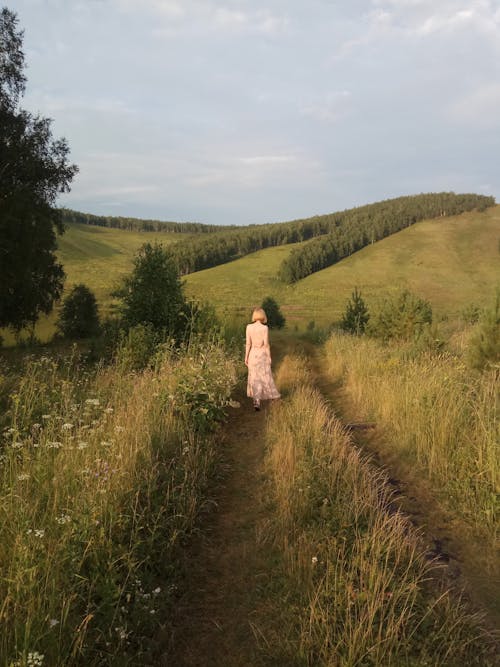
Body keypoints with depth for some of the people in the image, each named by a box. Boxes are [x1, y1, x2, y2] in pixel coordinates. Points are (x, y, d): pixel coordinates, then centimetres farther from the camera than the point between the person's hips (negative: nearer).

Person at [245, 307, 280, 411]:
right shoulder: (265, 328, -14)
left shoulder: (249, 327, -7)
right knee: (265, 377, 14)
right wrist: (269, 357, -1)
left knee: (255, 377, 13)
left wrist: (246, 357, 4)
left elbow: (248, 343, -5)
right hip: (262, 354, -2)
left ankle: (256, 400, 12)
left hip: (253, 354, 2)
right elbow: (266, 344, -12)